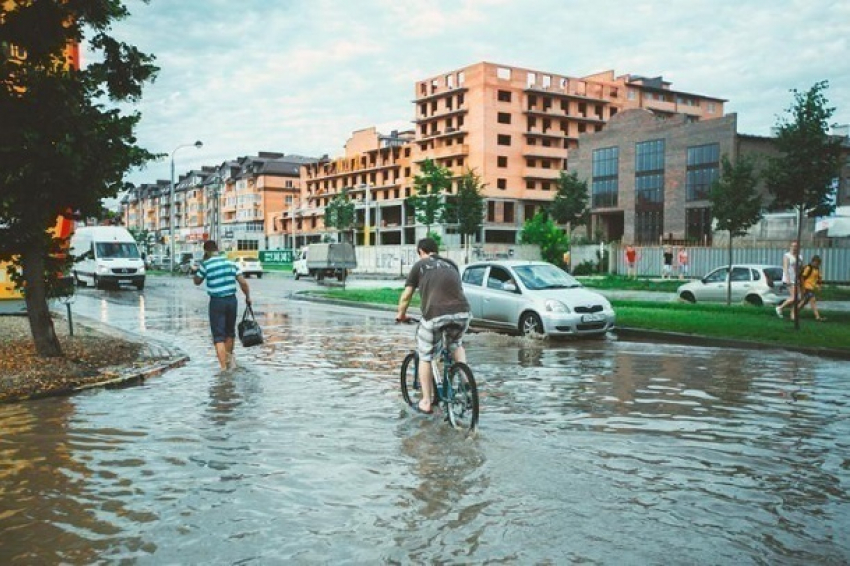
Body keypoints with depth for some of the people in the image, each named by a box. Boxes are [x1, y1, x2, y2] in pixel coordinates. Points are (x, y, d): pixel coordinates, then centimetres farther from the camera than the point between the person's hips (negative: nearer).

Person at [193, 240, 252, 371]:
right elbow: (243, 282, 0)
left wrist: (195, 271, 26)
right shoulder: (231, 263, 4)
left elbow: (197, 282, 9)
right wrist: (248, 297, 12)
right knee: (230, 331, 22)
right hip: (232, 300, 4)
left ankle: (224, 367, -6)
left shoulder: (205, 265, -6)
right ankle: (229, 357, 41)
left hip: (216, 301, -4)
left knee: (218, 336, 0)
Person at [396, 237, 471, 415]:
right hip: (462, 312, 3)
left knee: (425, 357, 17)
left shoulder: (419, 265, 15)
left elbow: (406, 296, 16)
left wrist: (400, 314, 33)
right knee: (456, 345, 33)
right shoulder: (451, 264, 25)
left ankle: (426, 402, 19)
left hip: (434, 314, -3)